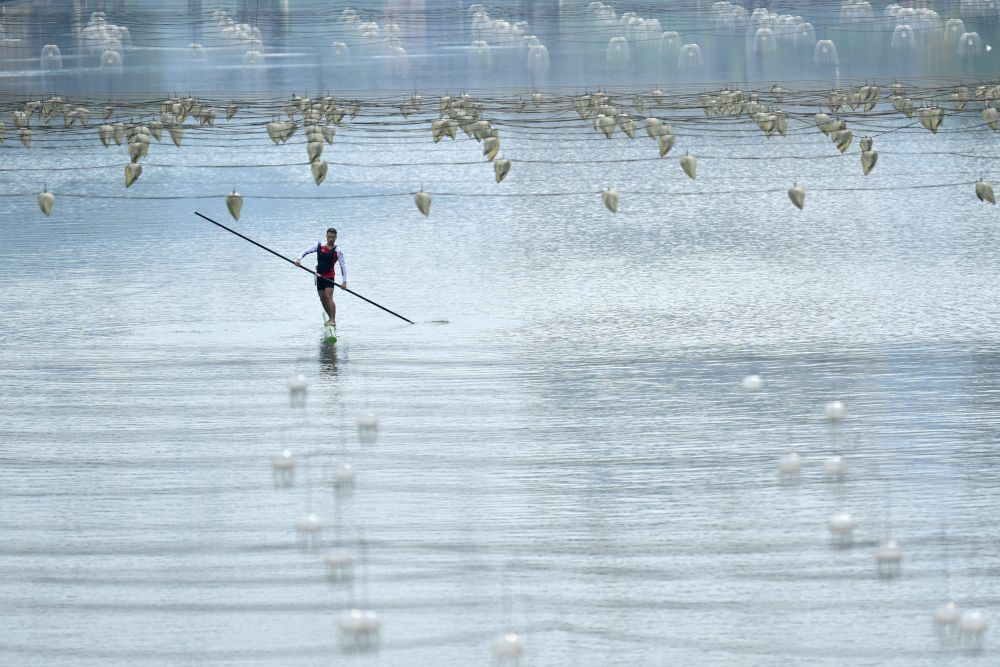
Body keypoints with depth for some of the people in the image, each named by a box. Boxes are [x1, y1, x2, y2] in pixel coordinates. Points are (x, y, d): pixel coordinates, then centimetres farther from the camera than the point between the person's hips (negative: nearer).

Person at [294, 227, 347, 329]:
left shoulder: (338, 251, -8)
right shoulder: (319, 246, 1)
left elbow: (343, 266, -7)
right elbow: (306, 251, 4)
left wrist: (344, 281, -13)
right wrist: (299, 259, -17)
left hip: (329, 277, -5)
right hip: (319, 276, 5)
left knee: (328, 297, -18)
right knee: (322, 298, 11)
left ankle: (333, 320, -20)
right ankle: (331, 318, 27)